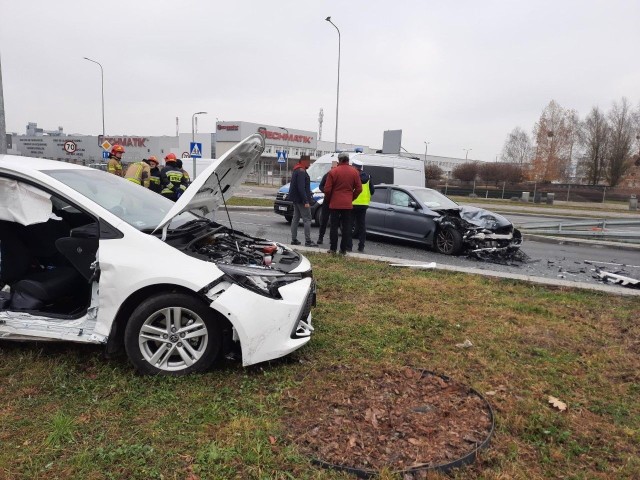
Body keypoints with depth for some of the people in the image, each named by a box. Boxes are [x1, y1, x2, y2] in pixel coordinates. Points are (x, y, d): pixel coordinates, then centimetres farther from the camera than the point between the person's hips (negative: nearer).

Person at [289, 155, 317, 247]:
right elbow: (301, 188, -23)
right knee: (307, 219, -8)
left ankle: (294, 239, 16)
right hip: (301, 199, -10)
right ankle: (308, 241, -9)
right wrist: (306, 201, -24)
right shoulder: (301, 171, -16)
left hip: (296, 199, 10)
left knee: (295, 218, 12)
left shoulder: (296, 170, 17)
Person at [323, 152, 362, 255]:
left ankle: (333, 248, 7)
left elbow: (327, 189, -7)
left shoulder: (333, 172, -6)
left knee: (334, 226, 5)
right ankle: (343, 249, 9)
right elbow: (359, 188, 2)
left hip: (335, 204, -2)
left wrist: (328, 199, 11)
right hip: (348, 204, 2)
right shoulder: (354, 172, 2)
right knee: (346, 227, 7)